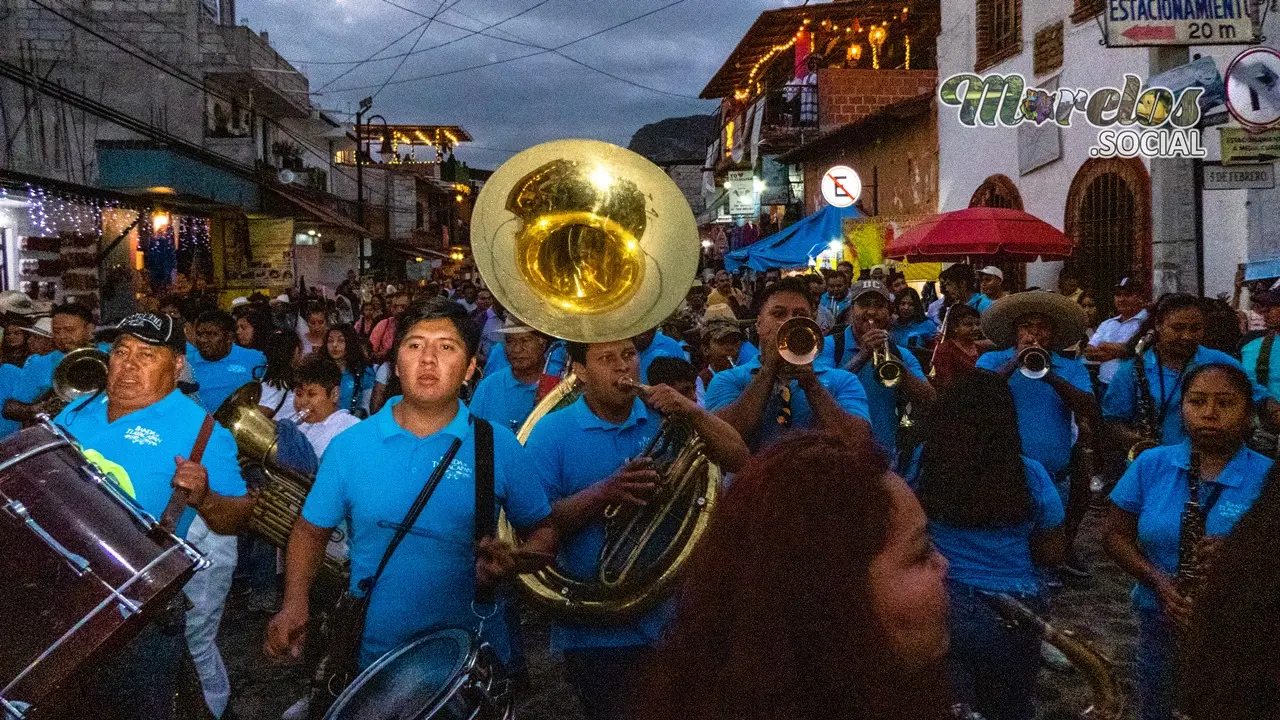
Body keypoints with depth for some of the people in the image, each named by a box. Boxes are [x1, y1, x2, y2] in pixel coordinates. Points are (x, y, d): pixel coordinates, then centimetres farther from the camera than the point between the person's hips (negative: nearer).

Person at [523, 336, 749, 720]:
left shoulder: (666, 417, 3)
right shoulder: (552, 432, -6)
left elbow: (738, 460, -2)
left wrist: (693, 412, -15)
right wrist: (602, 493, -26)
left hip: (670, 620, 3)